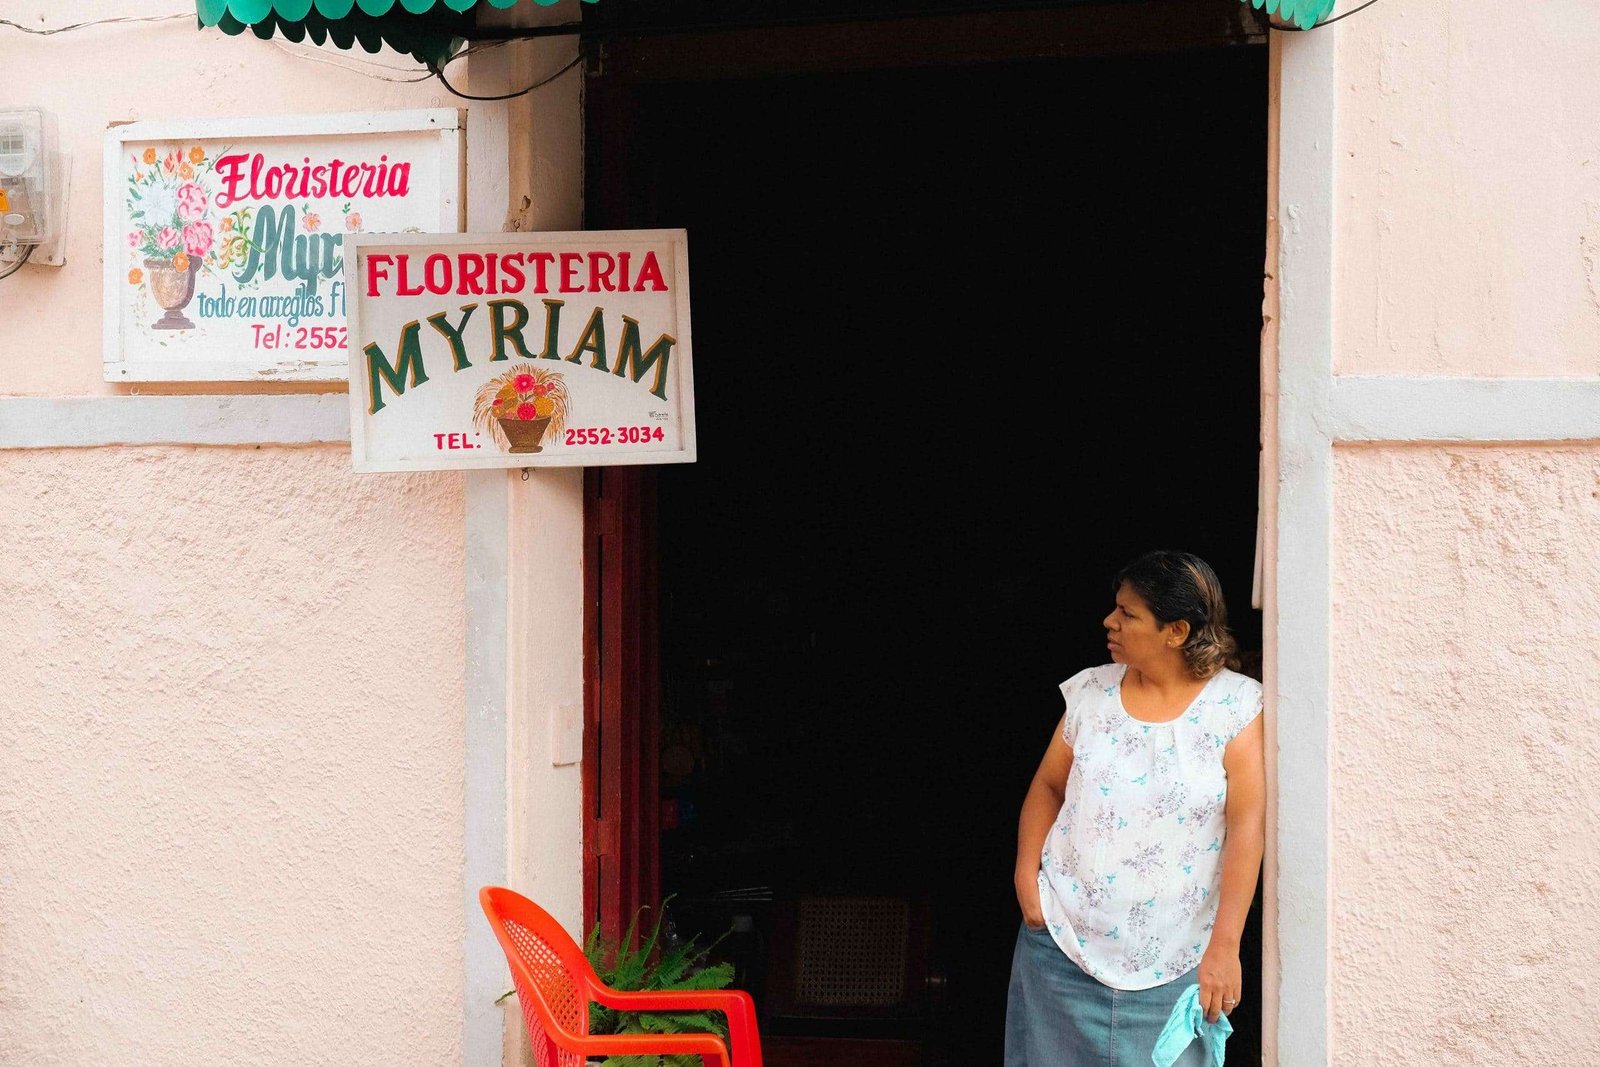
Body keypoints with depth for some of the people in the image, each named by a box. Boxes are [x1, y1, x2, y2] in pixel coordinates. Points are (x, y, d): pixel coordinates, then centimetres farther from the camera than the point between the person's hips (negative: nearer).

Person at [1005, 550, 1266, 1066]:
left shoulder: (1237, 706, -6)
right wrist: (1027, 875, -1)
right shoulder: (1091, 691, 6)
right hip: (1063, 943, 3)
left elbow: (1247, 827, -11)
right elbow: (1047, 786, 15)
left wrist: (1224, 947, -16)